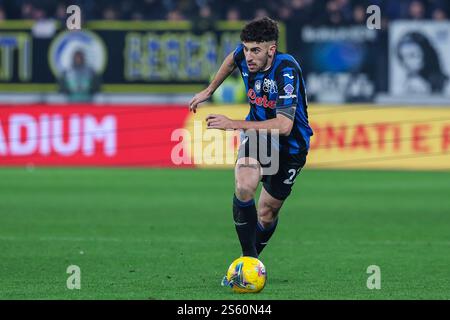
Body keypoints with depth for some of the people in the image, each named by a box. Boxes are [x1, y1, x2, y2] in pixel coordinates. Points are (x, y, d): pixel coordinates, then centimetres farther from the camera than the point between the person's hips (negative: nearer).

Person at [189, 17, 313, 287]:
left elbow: (284, 126, -40)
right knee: (244, 187, -24)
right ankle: (249, 259, -16)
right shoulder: (245, 55, -14)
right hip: (257, 131, 4)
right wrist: (209, 91, 22)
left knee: (267, 213, 5)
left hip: (290, 145, -4)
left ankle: (250, 263, 32)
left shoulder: (287, 71, -33)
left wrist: (234, 124, -38)